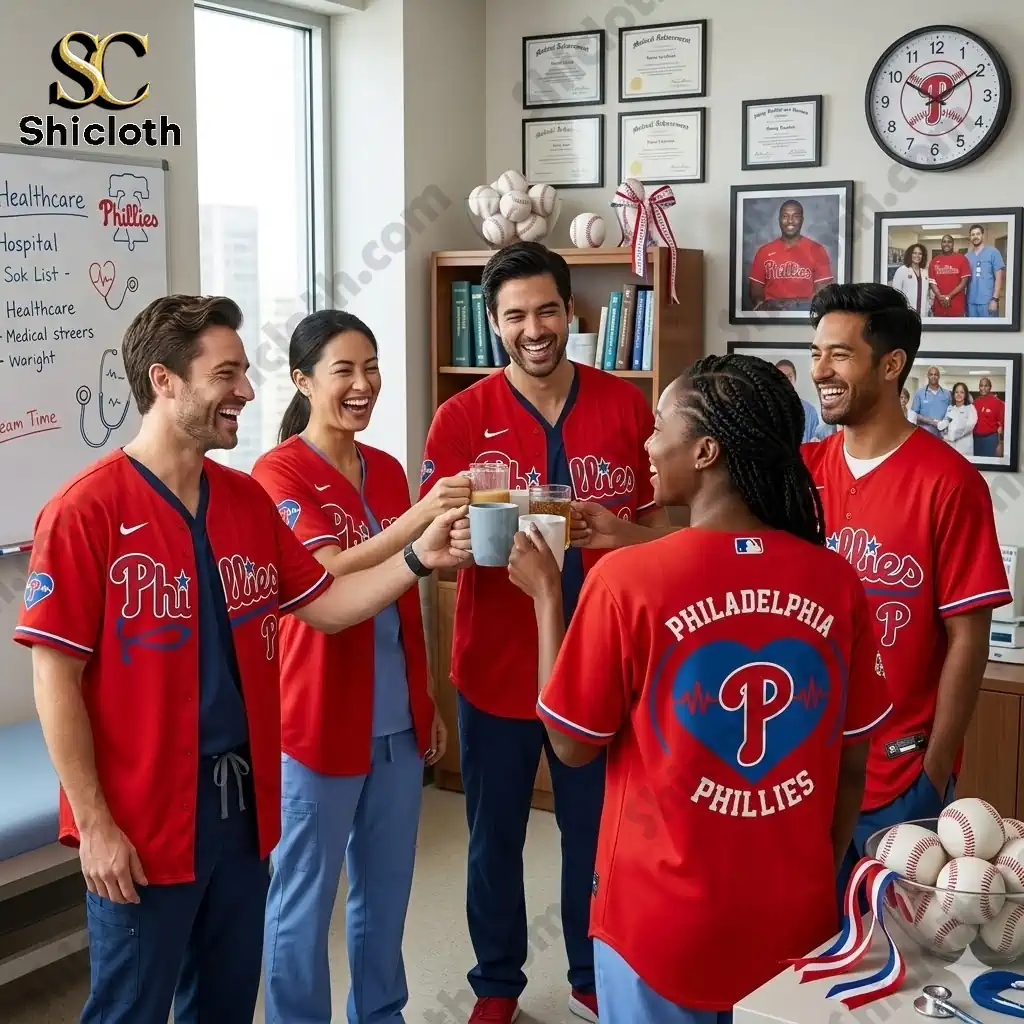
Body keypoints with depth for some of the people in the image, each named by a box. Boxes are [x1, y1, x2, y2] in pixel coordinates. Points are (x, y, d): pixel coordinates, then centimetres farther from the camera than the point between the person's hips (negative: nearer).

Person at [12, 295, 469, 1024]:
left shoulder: (248, 500, 5)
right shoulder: (85, 512, -16)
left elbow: (325, 606, 7)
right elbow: (56, 679, -15)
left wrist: (418, 558, -8)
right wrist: (93, 822, -15)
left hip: (243, 804, 6)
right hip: (140, 821, -6)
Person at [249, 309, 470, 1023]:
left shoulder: (389, 471, 9)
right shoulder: (279, 472, -10)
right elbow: (330, 577, -24)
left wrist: (429, 702, 16)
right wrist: (422, 516, -36)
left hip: (396, 721, 6)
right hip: (319, 719, -6)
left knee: (387, 887, 16)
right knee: (305, 897, 5)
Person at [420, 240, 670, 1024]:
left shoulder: (626, 406, -3)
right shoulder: (462, 418, -7)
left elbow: (660, 524, 6)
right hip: (497, 665, 0)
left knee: (598, 832, 15)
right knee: (495, 836, 14)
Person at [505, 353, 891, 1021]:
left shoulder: (625, 581, -19)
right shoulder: (838, 583, -8)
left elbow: (573, 745, -7)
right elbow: (852, 763, 1)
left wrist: (546, 595, 2)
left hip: (663, 921, -3)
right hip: (797, 921, 3)